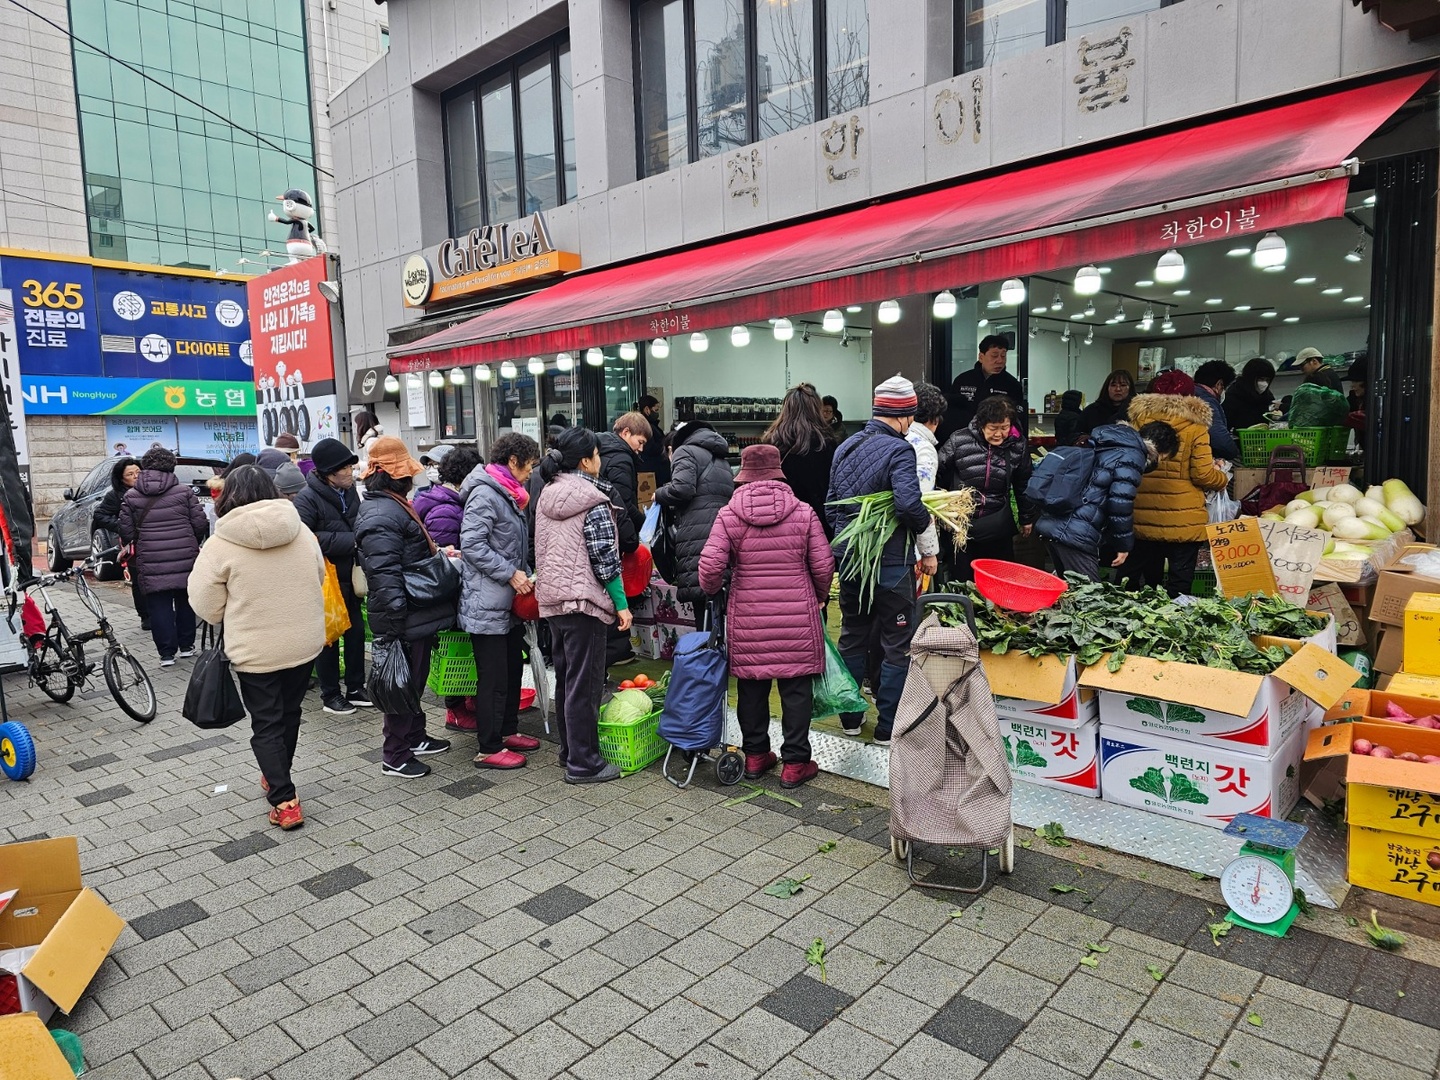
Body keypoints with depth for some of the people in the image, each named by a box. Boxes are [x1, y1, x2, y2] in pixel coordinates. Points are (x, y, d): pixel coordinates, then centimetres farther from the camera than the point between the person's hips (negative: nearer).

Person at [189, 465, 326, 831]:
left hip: (255, 650, -4)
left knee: (266, 724, 7)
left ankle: (284, 801, 3)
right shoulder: (301, 531, -2)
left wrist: (240, 611, 11)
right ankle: (277, 777, 40)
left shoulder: (221, 544, -13)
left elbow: (207, 607, -8)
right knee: (289, 714, 22)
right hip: (304, 643, 4)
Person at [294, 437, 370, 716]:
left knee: (356, 631, 13)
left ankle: (355, 688, 27)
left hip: (350, 576, 7)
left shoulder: (349, 492, 6)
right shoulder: (307, 498, -16)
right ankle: (330, 694, 19)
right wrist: (351, 541, -24)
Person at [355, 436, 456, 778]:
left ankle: (415, 737, 36)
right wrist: (394, 621, -27)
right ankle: (395, 756, 12)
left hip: (418, 615, 10)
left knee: (414, 680, 21)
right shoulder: (380, 516, -21)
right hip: (404, 620, -10)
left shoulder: (396, 506, 15)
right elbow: (385, 574, -26)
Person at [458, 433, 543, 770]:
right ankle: (489, 749, 9)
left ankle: (508, 731, 33)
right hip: (488, 603, -10)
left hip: (509, 602, 10)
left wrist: (526, 576, 10)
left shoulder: (508, 495, 16)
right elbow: (472, 544, -24)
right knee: (493, 677, -2)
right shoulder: (485, 495, -16)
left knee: (513, 668, 19)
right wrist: (511, 574, -22)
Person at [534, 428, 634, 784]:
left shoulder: (546, 496, 9)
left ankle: (569, 751, 28)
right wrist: (622, 605, -10)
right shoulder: (594, 502, -14)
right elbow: (605, 559, -15)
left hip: (551, 598, 8)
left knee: (565, 679, 17)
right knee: (584, 684, -1)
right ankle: (583, 764, 6)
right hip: (583, 599, -8)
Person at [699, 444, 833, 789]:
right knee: (796, 688, 8)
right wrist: (820, 596, 19)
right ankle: (795, 763, 15)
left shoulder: (728, 515, -3)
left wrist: (711, 590, 11)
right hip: (798, 617, -1)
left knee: (751, 687, 14)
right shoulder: (803, 512, -2)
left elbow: (710, 566, -10)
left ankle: (755, 756, 27)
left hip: (748, 618, 1)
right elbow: (823, 565, 0)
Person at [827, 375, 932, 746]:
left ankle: (850, 717, 28)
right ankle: (888, 727, 14)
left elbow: (831, 503, 13)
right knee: (898, 645, 7)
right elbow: (909, 504, -28)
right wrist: (927, 525, -9)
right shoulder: (899, 450, -15)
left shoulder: (846, 447, 8)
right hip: (889, 562, -7)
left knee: (852, 637, 18)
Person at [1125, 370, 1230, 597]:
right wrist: (1223, 478, 11)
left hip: (1143, 518, 4)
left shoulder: (1137, 423, 0)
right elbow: (1203, 475, -9)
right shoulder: (1195, 429, -7)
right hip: (1183, 521, -3)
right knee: (1180, 581, 3)